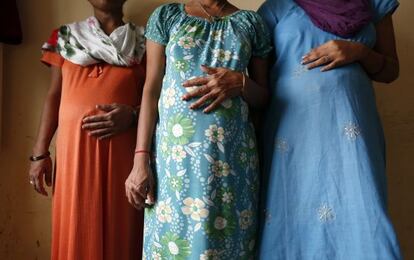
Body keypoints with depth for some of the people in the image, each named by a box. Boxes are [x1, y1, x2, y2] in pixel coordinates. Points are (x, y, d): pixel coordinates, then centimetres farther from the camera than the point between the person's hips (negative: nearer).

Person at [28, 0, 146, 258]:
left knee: (120, 229, 3)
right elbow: (54, 96, 11)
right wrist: (40, 153, 5)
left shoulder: (143, 41, 8)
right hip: (74, 148, 1)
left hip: (123, 150, -1)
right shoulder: (64, 37, 13)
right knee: (76, 230, 6)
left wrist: (132, 114, -14)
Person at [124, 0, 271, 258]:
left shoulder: (251, 21, 10)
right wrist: (141, 159, -7)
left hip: (233, 154, 1)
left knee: (227, 239, 7)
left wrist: (240, 83, -11)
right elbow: (151, 91, 2)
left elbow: (264, 96, 12)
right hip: (174, 153, 0)